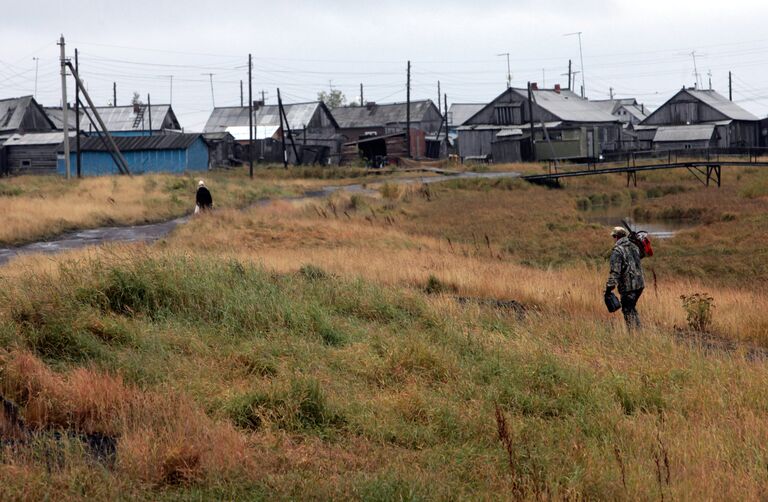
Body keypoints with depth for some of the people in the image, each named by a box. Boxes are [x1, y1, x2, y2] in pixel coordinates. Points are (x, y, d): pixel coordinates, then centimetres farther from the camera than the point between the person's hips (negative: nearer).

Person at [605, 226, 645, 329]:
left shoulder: (617, 251, -13)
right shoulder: (634, 247, 12)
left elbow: (615, 271, -18)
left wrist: (609, 287, -15)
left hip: (628, 286, -8)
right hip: (640, 283, 8)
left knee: (628, 311, 1)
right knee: (632, 308, 21)